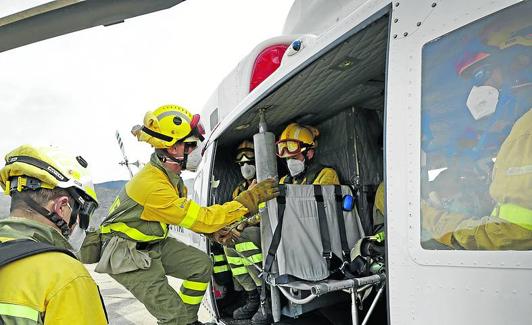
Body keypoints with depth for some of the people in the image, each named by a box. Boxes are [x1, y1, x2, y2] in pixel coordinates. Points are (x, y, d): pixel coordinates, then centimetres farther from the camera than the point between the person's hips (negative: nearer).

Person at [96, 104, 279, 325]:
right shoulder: (153, 186, -33)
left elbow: (187, 214, 10)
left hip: (154, 243, 9)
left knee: (201, 265, 4)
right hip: (126, 255, -8)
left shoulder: (169, 174, -3)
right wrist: (250, 199, -29)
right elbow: (202, 219, -30)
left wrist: (214, 229, -4)